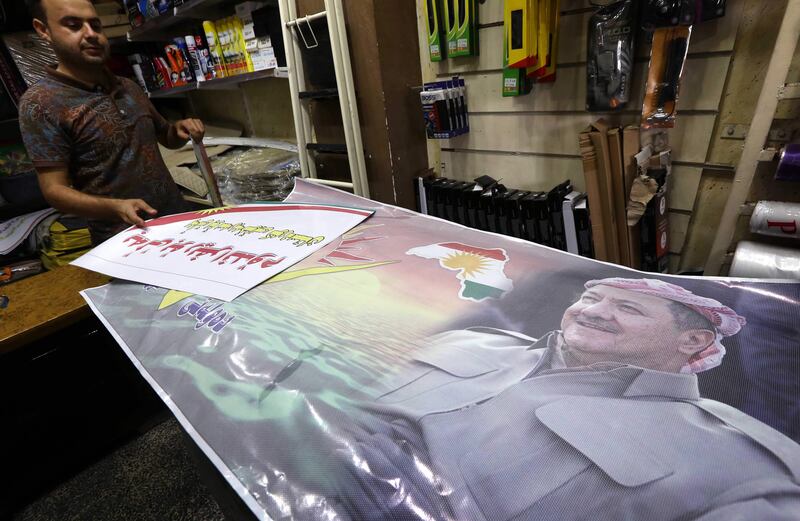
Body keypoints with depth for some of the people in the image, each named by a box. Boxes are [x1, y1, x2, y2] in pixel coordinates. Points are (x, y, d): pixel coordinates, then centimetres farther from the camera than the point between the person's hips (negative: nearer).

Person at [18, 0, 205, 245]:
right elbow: (55, 190, -13)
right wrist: (114, 207, -30)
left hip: (178, 216, 6)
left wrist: (179, 130, -2)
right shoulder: (41, 102, -9)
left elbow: (166, 137, 20)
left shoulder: (128, 87, 9)